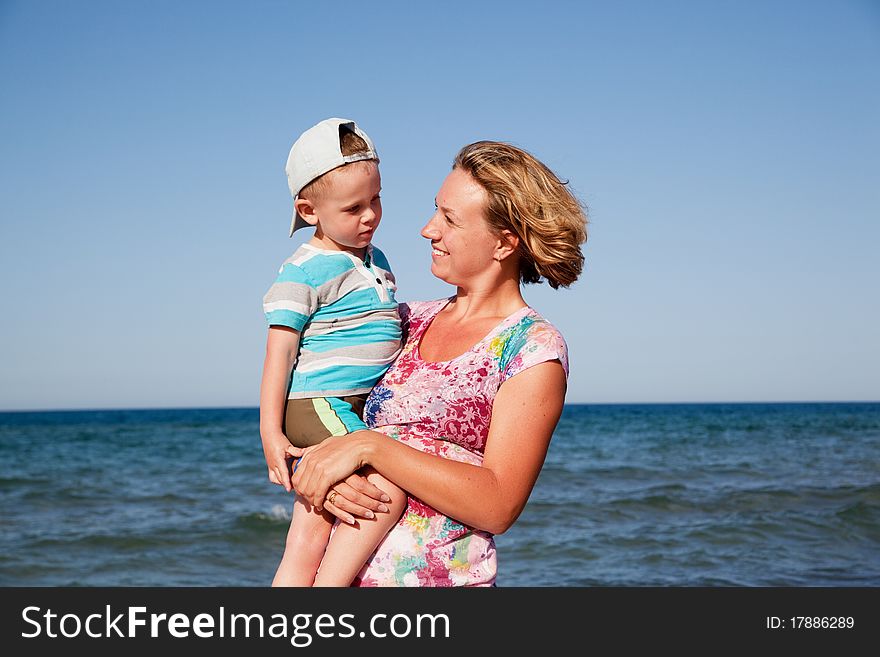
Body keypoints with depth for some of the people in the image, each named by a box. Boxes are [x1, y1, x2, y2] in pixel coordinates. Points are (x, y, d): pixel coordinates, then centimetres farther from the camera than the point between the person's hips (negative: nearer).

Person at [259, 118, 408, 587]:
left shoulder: (375, 259, 15)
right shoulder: (303, 273, -10)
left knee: (307, 546, 8)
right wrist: (270, 432, -14)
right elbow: (280, 352, -11)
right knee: (388, 490, -24)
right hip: (318, 407, -8)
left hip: (359, 412, 8)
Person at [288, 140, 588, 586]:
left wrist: (370, 447, -20)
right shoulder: (410, 320, 7)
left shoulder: (535, 349, -9)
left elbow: (498, 506, -17)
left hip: (443, 576, -4)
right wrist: (315, 471, -11)